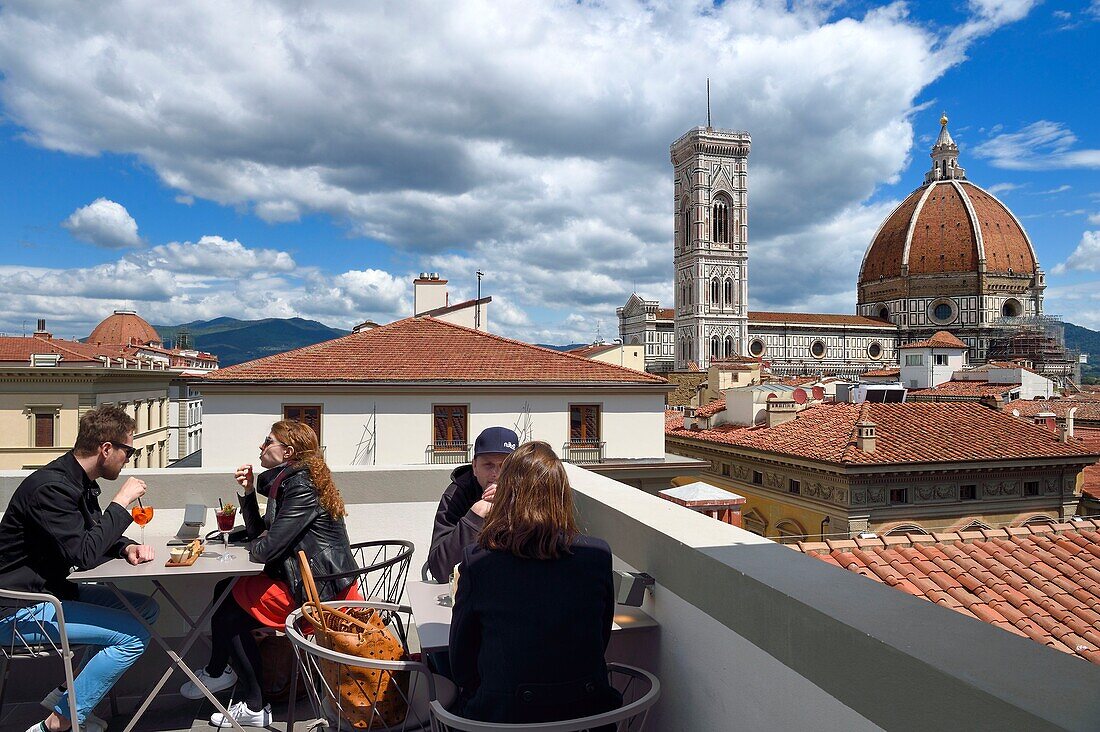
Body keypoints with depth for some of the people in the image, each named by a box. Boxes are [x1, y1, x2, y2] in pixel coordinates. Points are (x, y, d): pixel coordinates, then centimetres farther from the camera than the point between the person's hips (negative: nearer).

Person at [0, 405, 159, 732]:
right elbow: (84, 555, -29)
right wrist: (122, 502, -21)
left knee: (146, 608, 6)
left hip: (50, 590, 10)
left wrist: (128, 547, -5)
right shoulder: (51, 487, -25)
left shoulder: (81, 482, 6)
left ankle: (67, 693, 12)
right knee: (134, 634, -19)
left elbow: (97, 537, 16)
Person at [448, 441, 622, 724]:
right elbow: (601, 641, 7)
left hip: (503, 714, -3)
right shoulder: (598, 555, -8)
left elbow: (461, 664, -1)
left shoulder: (477, 562, -14)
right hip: (588, 711, 3)